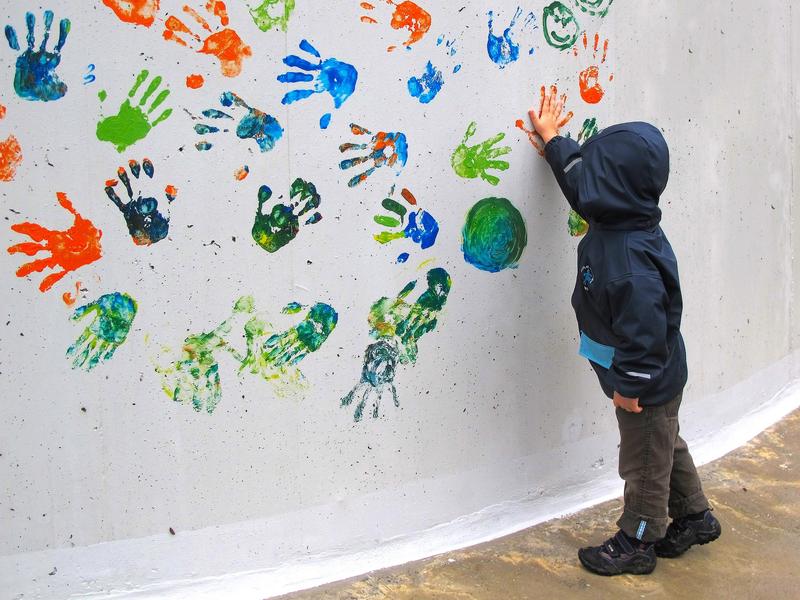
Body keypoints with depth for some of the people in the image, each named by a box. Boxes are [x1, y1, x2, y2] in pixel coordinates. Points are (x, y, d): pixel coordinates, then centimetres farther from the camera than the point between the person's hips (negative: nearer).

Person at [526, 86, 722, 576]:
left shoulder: (629, 255, -34)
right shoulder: (621, 220, -4)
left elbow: (644, 327, -32)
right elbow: (583, 181, 14)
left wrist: (630, 385, -22)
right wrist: (552, 139, 22)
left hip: (647, 384, -10)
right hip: (658, 377, 10)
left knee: (644, 462, 9)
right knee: (667, 447, 25)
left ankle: (636, 543, 27)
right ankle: (695, 517, 43)